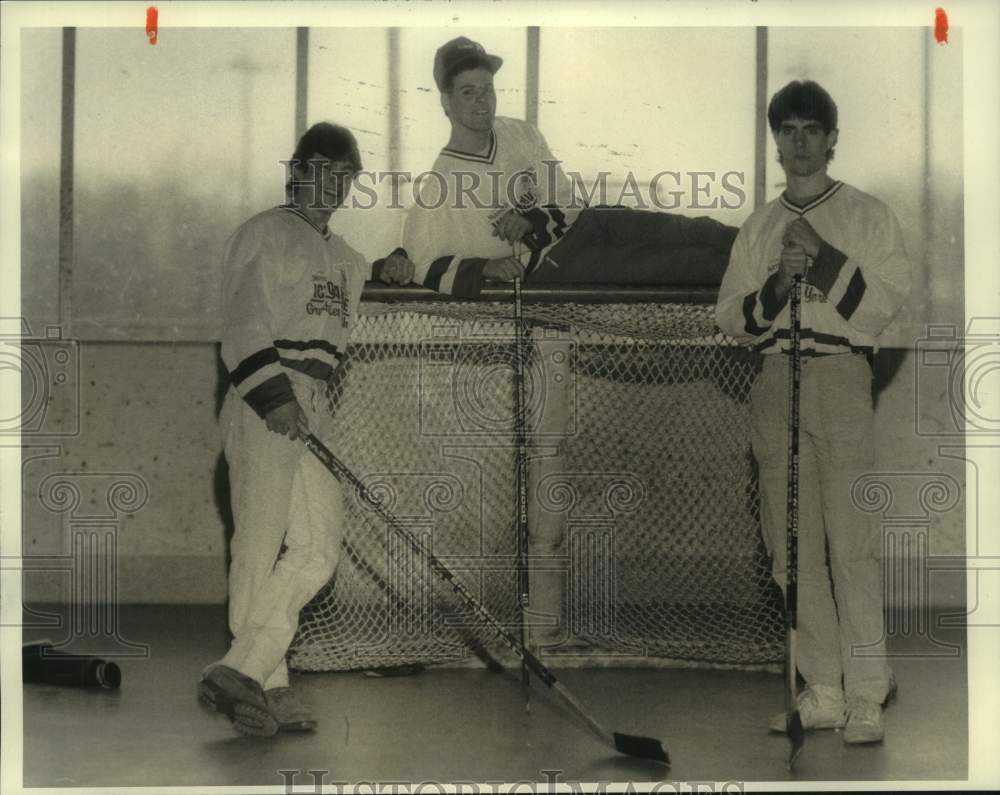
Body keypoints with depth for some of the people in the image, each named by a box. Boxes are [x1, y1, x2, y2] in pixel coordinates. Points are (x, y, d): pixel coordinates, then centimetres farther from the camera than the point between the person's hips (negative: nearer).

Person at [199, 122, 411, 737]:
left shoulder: (341, 253, 26)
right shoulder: (265, 234, 2)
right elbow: (244, 324, -10)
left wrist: (385, 272, 29)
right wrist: (272, 396, -22)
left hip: (315, 405, 8)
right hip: (263, 400, -8)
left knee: (320, 547, -3)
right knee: (261, 541, -11)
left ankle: (241, 671, -5)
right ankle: (269, 686, -10)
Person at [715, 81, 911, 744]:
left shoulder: (868, 216, 7)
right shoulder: (759, 227, 19)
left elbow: (890, 299, -4)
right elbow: (731, 317, 11)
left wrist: (823, 259, -13)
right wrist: (779, 282, -7)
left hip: (842, 378, -4)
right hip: (773, 384, 5)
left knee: (852, 542, -11)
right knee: (793, 544, 3)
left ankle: (866, 698, -10)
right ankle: (822, 693, 8)